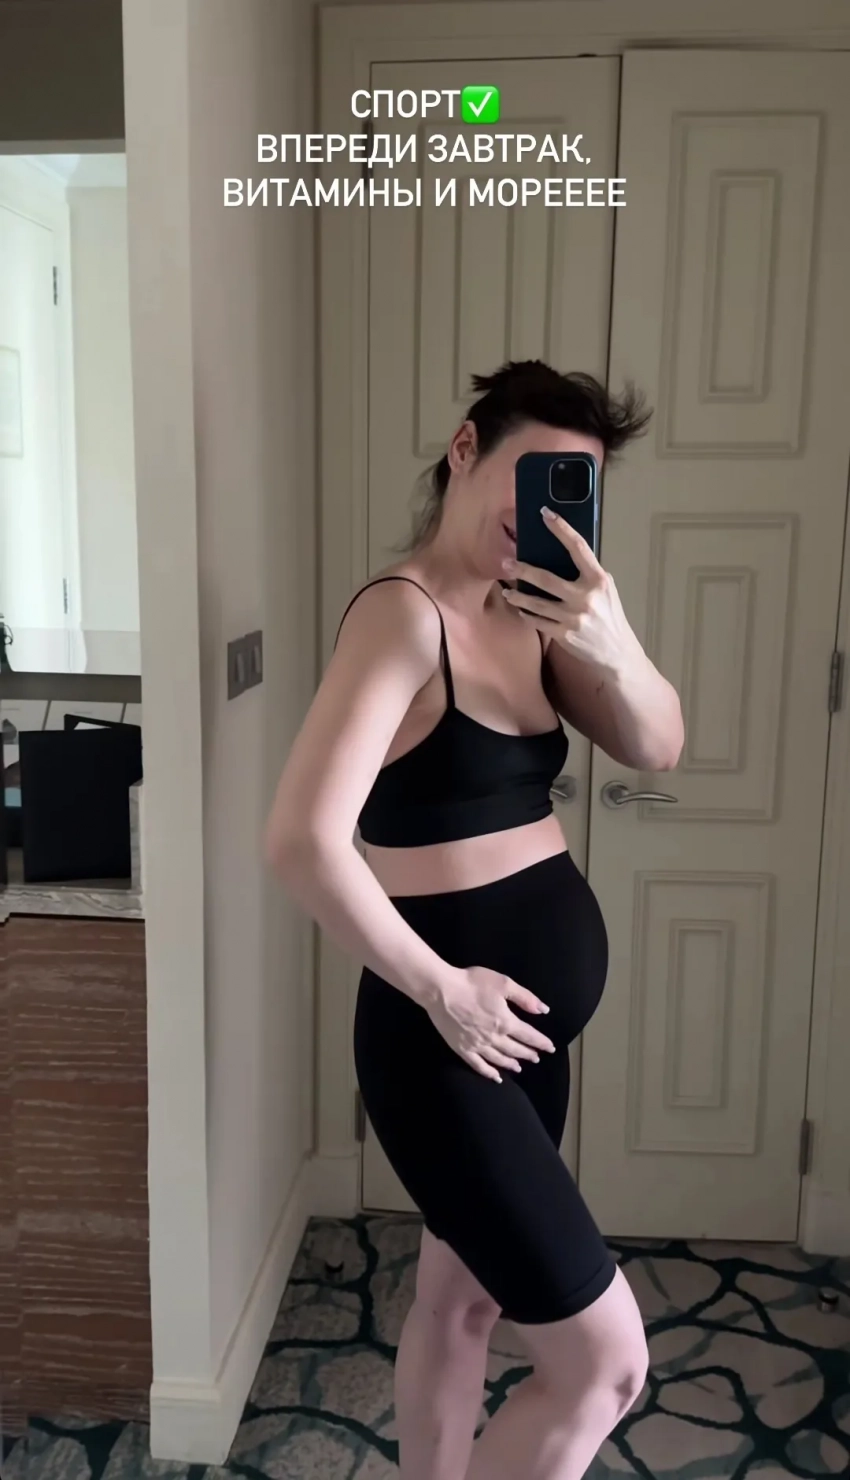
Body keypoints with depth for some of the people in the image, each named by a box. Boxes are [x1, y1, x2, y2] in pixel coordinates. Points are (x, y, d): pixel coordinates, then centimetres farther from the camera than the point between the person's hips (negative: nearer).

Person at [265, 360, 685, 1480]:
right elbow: (302, 841, -29)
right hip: (445, 1036, -8)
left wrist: (609, 640, -24)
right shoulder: (404, 612, -20)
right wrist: (438, 989, -18)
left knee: (462, 1301, 24)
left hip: (523, 1024, 8)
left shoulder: (526, 614, 6)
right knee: (605, 1362, 3)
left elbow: (657, 749, -4)